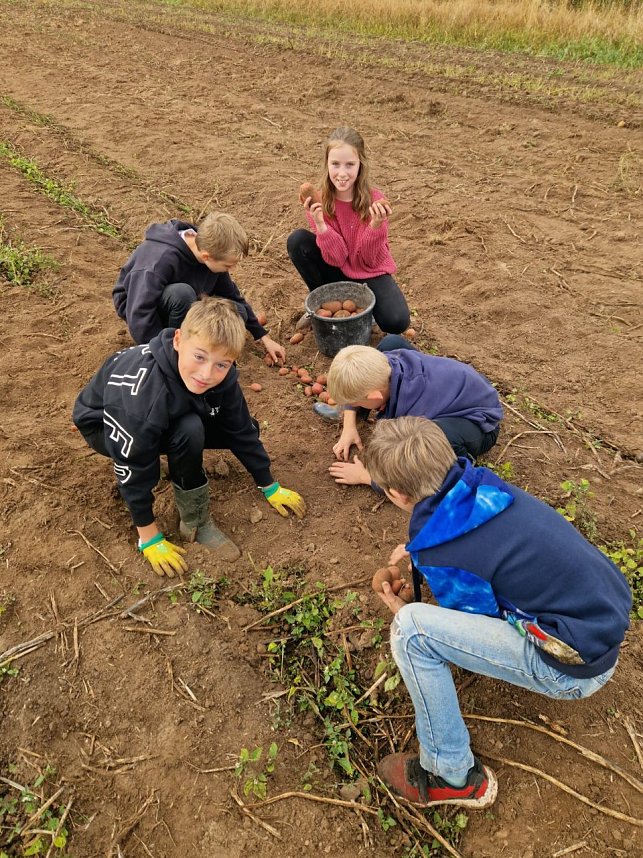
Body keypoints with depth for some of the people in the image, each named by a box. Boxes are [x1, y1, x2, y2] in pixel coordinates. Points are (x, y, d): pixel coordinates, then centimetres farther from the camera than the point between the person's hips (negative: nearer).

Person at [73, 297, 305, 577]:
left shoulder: (221, 377, -24)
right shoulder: (139, 394, -42)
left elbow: (242, 432, -9)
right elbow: (133, 468, -30)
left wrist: (270, 487, -1)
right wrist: (150, 537, -20)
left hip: (169, 418, 6)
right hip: (105, 425, -6)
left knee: (246, 427, -7)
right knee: (189, 431, -35)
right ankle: (195, 523, -14)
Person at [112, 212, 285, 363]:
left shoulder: (210, 250, -15)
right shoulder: (160, 260, -37)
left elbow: (231, 295, -1)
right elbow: (139, 316, -39)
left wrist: (264, 337, 2)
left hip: (176, 303, 6)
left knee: (237, 313, -18)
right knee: (182, 293, -39)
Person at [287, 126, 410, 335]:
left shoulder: (374, 200, -19)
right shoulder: (320, 202, -15)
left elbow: (370, 260, -17)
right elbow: (337, 258, -18)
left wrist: (375, 225, -35)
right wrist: (320, 225, -34)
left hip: (370, 273, -2)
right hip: (336, 271, 2)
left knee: (396, 322, -27)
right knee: (297, 241, -22)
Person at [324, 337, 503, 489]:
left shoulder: (411, 411, -40)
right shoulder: (383, 362, -21)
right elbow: (354, 386, 4)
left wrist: (364, 476, -18)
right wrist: (349, 427, -3)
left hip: (479, 422, -7)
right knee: (390, 342, 2)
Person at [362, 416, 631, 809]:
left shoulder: (441, 555, -24)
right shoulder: (481, 482, -6)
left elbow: (473, 635, -6)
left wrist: (402, 611, 6)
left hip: (576, 665, -8)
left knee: (411, 629, -19)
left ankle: (453, 776, -1)